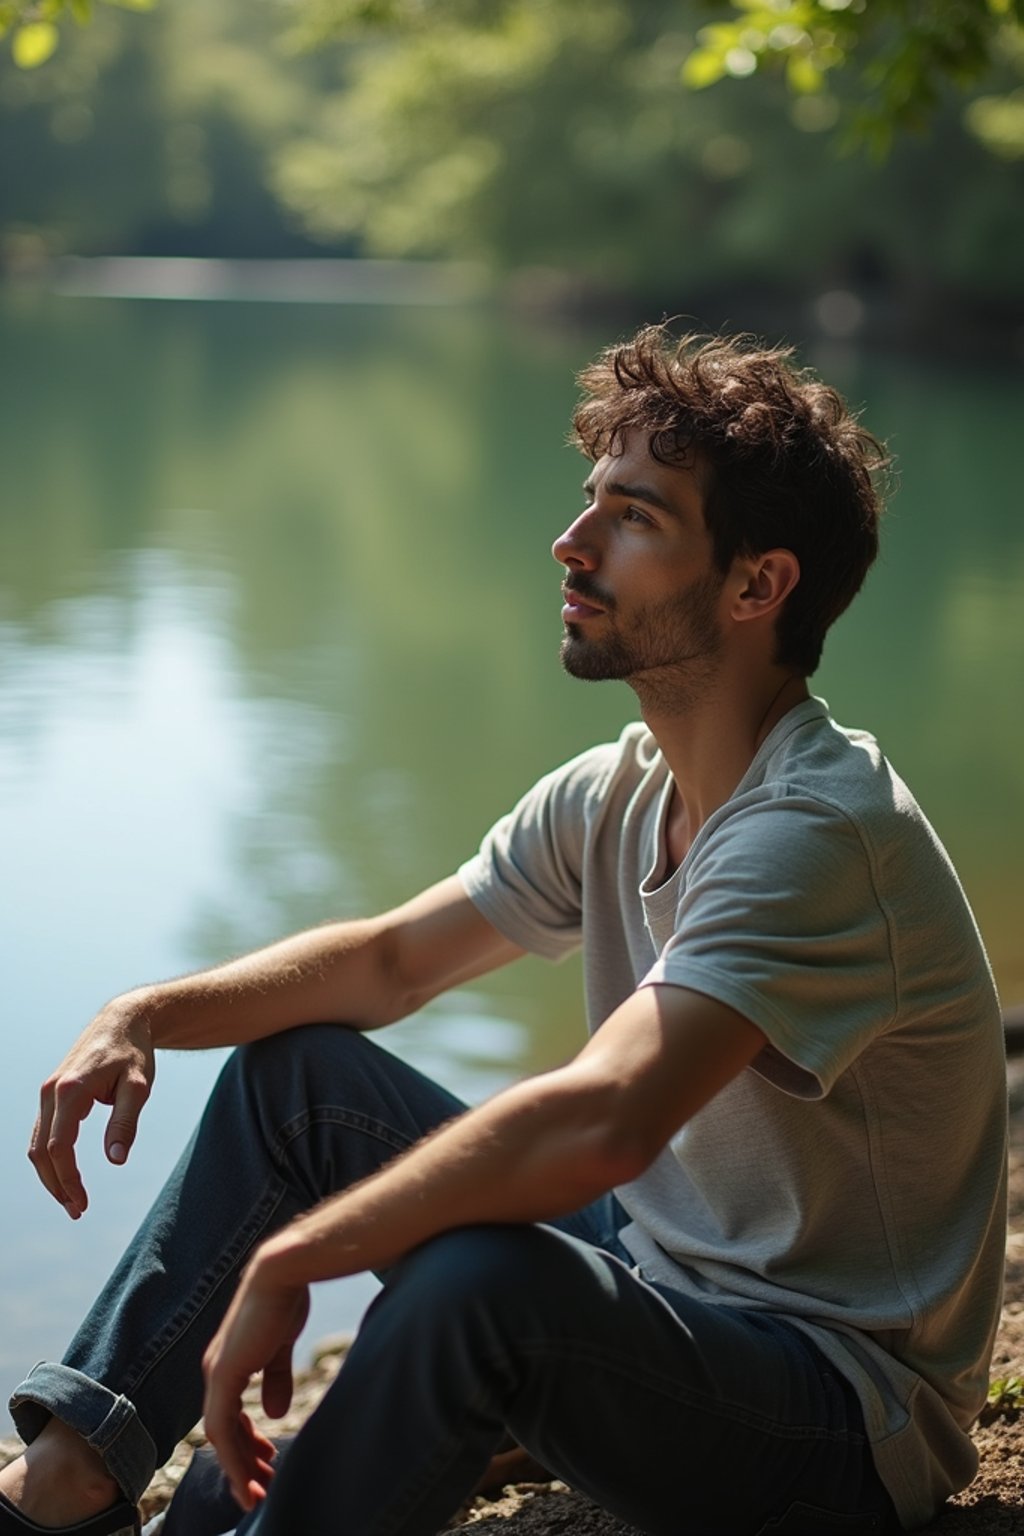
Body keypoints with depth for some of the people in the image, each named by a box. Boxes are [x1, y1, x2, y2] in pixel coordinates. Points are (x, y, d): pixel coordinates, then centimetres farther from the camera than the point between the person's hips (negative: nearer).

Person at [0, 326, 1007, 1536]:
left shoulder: (822, 832, -26)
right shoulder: (612, 798, 2)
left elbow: (603, 1119, -39)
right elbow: (389, 960, 11)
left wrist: (283, 1260, -31)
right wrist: (146, 1015, -4)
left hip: (848, 1420, -9)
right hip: (657, 1274, 9)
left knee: (476, 1278, -37)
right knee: (296, 1068, 7)